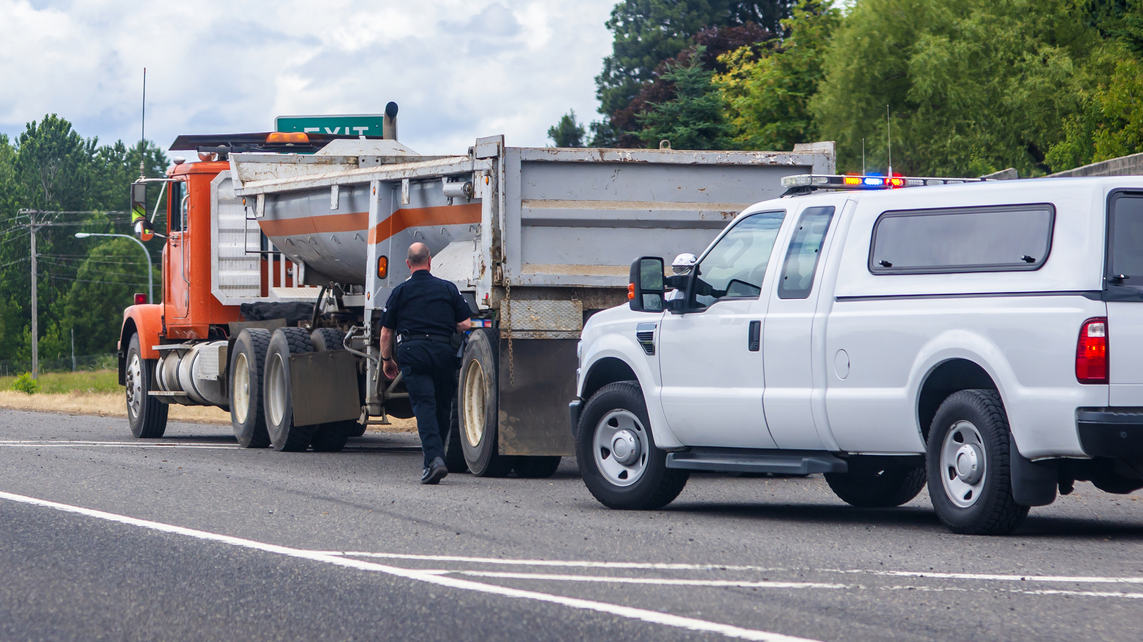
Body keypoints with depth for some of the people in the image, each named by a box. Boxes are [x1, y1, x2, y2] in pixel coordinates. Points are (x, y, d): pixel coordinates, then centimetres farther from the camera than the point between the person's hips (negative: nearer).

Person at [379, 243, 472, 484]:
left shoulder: (400, 292, 9)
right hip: (444, 350, 2)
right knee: (443, 407, 14)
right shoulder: (448, 288, 11)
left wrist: (387, 360, 25)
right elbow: (466, 324, 8)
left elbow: (386, 332, 10)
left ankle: (434, 458, -27)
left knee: (424, 405, -10)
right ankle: (436, 457, 20)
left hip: (413, 351, -2)